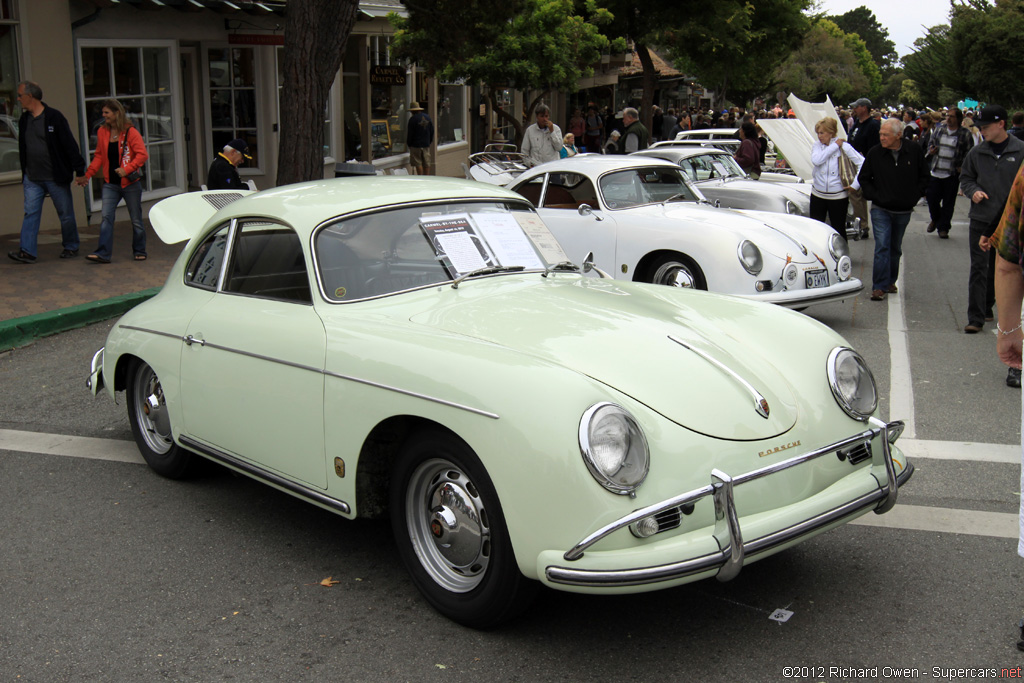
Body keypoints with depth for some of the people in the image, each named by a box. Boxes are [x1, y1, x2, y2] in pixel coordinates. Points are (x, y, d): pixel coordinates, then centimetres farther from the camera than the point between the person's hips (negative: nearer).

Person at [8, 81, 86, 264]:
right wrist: (24, 174, 19)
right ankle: (27, 251, -6)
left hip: (56, 178, -5)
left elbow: (70, 144, -10)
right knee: (30, 213, -3)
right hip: (32, 179, 5)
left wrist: (80, 170, -13)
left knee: (66, 214, 5)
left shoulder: (54, 117, -9)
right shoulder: (23, 120, 10)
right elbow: (22, 149, 18)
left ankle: (71, 247, 20)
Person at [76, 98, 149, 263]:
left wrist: (126, 169, -22)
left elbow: (142, 154, -13)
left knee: (136, 219, 7)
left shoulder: (130, 132, -8)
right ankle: (103, 253, -9)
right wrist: (87, 175, 7)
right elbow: (99, 156, 14)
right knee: (106, 217, -7)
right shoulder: (102, 132, 7)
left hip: (130, 182, -4)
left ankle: (139, 251, 21)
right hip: (110, 183, 4)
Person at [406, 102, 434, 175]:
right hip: (426, 144, 6)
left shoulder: (413, 119, -11)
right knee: (426, 163, 7)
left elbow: (410, 134, -9)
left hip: (416, 145, -5)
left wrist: (409, 144, 2)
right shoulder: (427, 117, 9)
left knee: (418, 163, -2)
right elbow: (432, 131, 13)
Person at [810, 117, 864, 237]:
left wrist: (855, 184, -16)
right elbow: (816, 160, -18)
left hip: (838, 196, -3)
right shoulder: (817, 146, 2)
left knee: (839, 230, 7)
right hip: (818, 194, 3)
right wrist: (834, 146, -15)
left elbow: (862, 163, -10)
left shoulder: (844, 147, -8)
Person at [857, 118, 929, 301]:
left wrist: (915, 196, 0)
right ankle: (879, 286, -9)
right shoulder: (875, 153, -7)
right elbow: (863, 178, 6)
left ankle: (890, 281, 27)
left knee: (896, 248, 13)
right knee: (882, 247, -11)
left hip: (903, 210, 2)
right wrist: (874, 196, -3)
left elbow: (924, 176, 8)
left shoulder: (914, 150, -5)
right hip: (881, 209, -2)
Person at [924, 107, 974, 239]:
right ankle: (935, 219, 33)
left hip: (952, 174, -3)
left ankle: (943, 228, 15)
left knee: (948, 202, 4)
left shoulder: (965, 134, -4)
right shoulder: (938, 129, 6)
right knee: (932, 198, 4)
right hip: (935, 172, 3)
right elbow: (930, 143, 18)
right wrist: (930, 151, -3)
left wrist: (961, 167, -11)